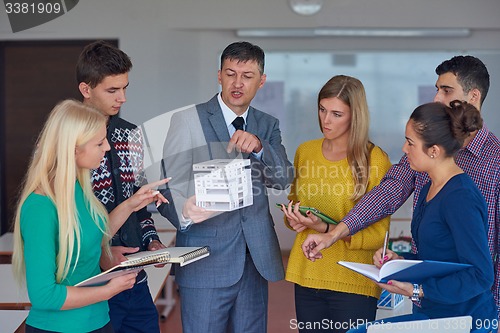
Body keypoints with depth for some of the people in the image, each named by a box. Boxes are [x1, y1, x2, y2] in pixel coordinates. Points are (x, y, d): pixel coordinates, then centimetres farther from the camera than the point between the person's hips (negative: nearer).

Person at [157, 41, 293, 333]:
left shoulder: (268, 126, 12)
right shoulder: (187, 121, -2)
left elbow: (283, 179, -1)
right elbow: (171, 186, -7)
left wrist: (258, 147, -20)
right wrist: (185, 211, -30)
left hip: (256, 259, 4)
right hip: (206, 262, -4)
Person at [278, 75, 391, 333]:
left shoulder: (375, 160, -8)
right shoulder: (305, 151, 7)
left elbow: (378, 233, -8)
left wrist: (327, 228, -20)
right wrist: (294, 219, -2)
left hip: (353, 283, -4)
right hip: (307, 275, 4)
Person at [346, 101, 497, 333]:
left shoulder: (461, 198, -19)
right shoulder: (429, 189, 11)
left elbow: (481, 275, -22)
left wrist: (417, 291, -25)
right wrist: (399, 261, 4)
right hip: (430, 314, 9)